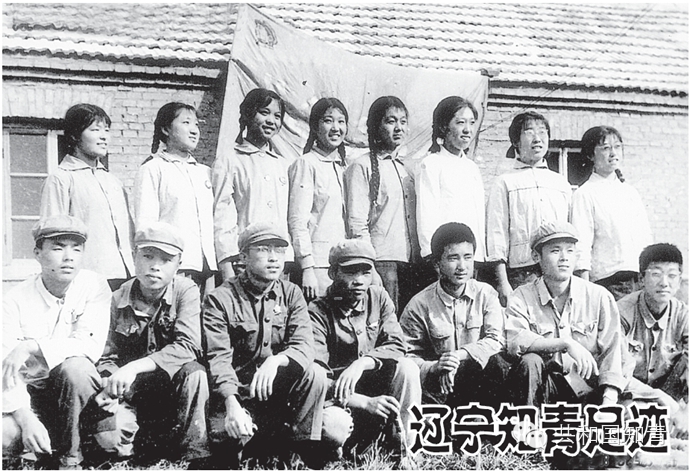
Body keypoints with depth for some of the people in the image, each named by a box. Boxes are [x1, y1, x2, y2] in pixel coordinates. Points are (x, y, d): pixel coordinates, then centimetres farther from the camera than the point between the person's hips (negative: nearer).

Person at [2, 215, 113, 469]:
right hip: (29, 392, 0)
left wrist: (31, 347, -29)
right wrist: (26, 419, -29)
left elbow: (91, 347, -20)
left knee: (75, 367, -34)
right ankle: (46, 448, 5)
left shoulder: (94, 286, -9)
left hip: (74, 388, 0)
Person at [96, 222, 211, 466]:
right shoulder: (118, 299, -3)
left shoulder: (186, 291, -11)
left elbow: (187, 347, -23)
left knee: (194, 371, -35)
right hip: (133, 391, 2)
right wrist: (109, 385, -23)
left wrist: (135, 367, -33)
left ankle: (195, 456, -23)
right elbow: (107, 357, 1)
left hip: (176, 383, -2)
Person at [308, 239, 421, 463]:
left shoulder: (379, 298, 2)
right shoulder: (318, 311, -13)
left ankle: (399, 441, -13)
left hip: (375, 387, 3)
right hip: (341, 397, -3)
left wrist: (362, 363, -29)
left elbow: (396, 346, -9)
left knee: (406, 367, -24)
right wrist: (365, 403, -31)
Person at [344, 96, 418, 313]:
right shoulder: (362, 167, 1)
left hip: (411, 262, 6)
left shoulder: (407, 168, 20)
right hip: (381, 261, -6)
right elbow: (357, 224, -6)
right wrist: (369, 268, -13)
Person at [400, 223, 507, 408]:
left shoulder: (486, 294, 6)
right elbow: (408, 359, -3)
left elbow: (496, 340, -9)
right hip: (439, 392, -2)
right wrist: (435, 367, -23)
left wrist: (460, 355, -24)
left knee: (495, 362, -31)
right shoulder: (419, 306, -2)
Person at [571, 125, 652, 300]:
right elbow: (581, 248, -9)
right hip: (608, 283, -6)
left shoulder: (631, 192, 17)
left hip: (642, 280, 6)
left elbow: (647, 238, 19)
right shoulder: (585, 194, -3)